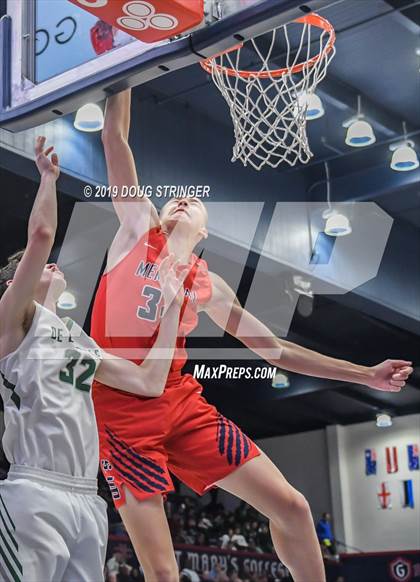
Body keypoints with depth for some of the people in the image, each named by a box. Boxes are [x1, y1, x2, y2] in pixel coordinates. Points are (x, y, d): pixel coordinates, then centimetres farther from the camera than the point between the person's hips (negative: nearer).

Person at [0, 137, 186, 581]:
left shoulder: (80, 340, 26)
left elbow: (150, 383, 21)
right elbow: (41, 235, -11)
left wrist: (172, 305, 24)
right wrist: (49, 176, 5)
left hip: (87, 499, 7)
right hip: (36, 493, -7)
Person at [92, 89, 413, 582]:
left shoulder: (207, 285, 14)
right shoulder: (138, 227, 7)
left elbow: (273, 348, 18)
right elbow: (115, 139, 3)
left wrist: (366, 375, 16)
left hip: (181, 403, 4)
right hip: (122, 411, -4)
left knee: (291, 507, -2)